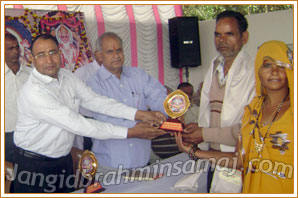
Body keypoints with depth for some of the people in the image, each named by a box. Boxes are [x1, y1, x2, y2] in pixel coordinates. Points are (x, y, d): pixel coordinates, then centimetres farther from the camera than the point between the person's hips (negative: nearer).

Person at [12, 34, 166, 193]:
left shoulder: (66, 76, -1)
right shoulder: (33, 92, -26)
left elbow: (94, 100, -6)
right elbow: (77, 124, -29)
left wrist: (140, 114, -19)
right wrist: (130, 132, -28)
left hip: (64, 159, 7)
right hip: (33, 165, -6)